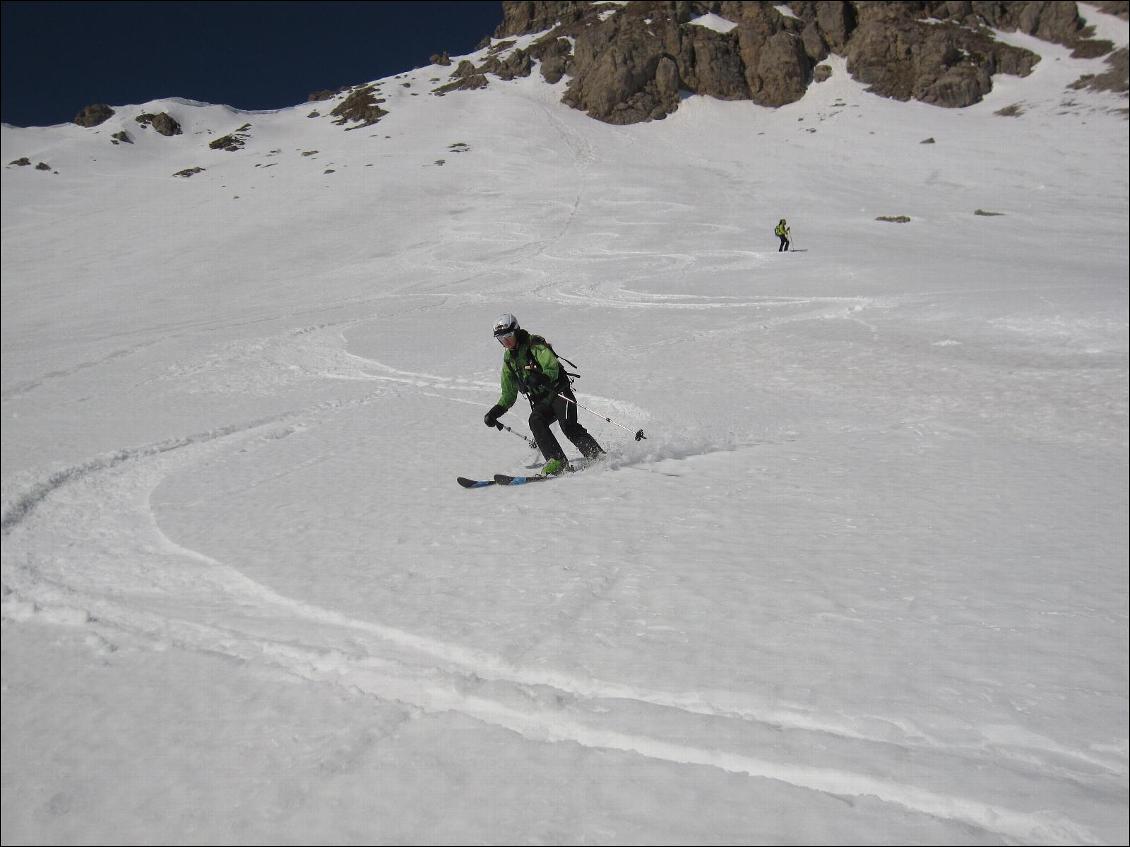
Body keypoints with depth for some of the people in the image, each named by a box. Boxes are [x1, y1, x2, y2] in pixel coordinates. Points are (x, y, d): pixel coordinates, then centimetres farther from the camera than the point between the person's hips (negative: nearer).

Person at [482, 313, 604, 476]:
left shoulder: (535, 345, -6)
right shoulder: (508, 360, 13)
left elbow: (553, 368, -20)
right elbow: (508, 395, 20)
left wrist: (542, 378, -40)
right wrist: (494, 413, 7)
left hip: (559, 392, -5)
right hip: (540, 402, 5)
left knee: (568, 426, -26)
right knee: (535, 421, -26)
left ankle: (599, 457, -20)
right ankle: (557, 461, -33)